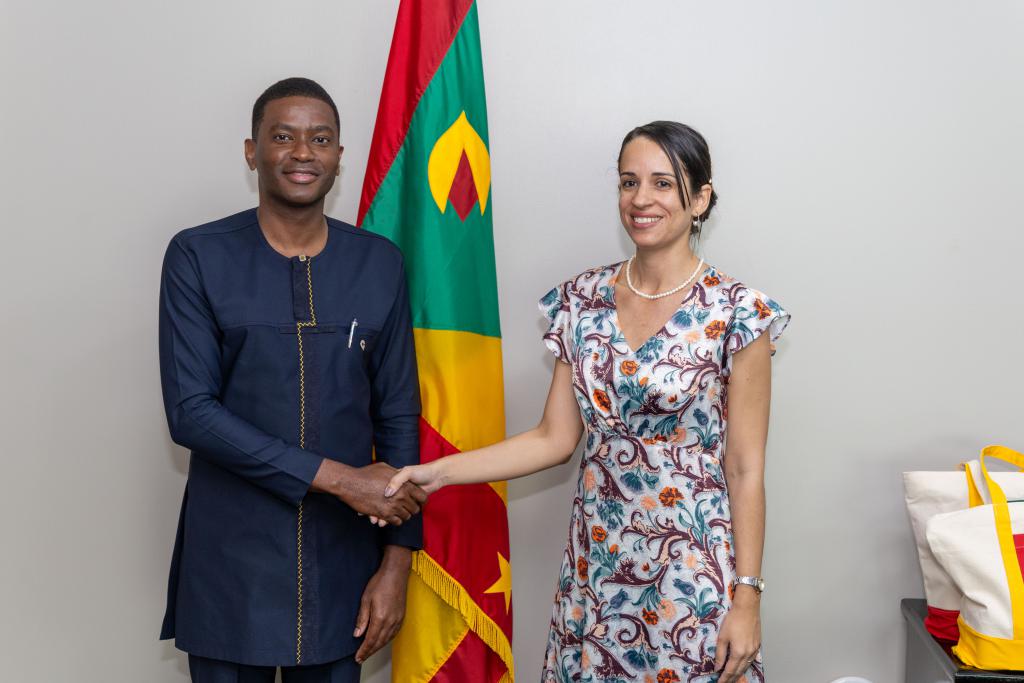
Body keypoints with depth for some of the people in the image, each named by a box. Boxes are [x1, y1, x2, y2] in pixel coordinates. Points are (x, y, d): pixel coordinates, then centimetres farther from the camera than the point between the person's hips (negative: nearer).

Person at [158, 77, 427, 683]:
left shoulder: (379, 263, 3)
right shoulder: (198, 257, -5)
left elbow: (398, 416, 4)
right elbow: (189, 411, -12)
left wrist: (397, 560, 0)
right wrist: (337, 477, -16)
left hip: (342, 560, 2)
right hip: (230, 564, -2)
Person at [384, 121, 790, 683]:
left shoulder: (736, 314, -10)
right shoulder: (584, 300, 2)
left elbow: (745, 469, -8)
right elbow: (554, 439, 3)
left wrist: (746, 600, -10)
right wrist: (439, 472, -7)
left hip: (692, 574, -3)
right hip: (595, 567, 4)